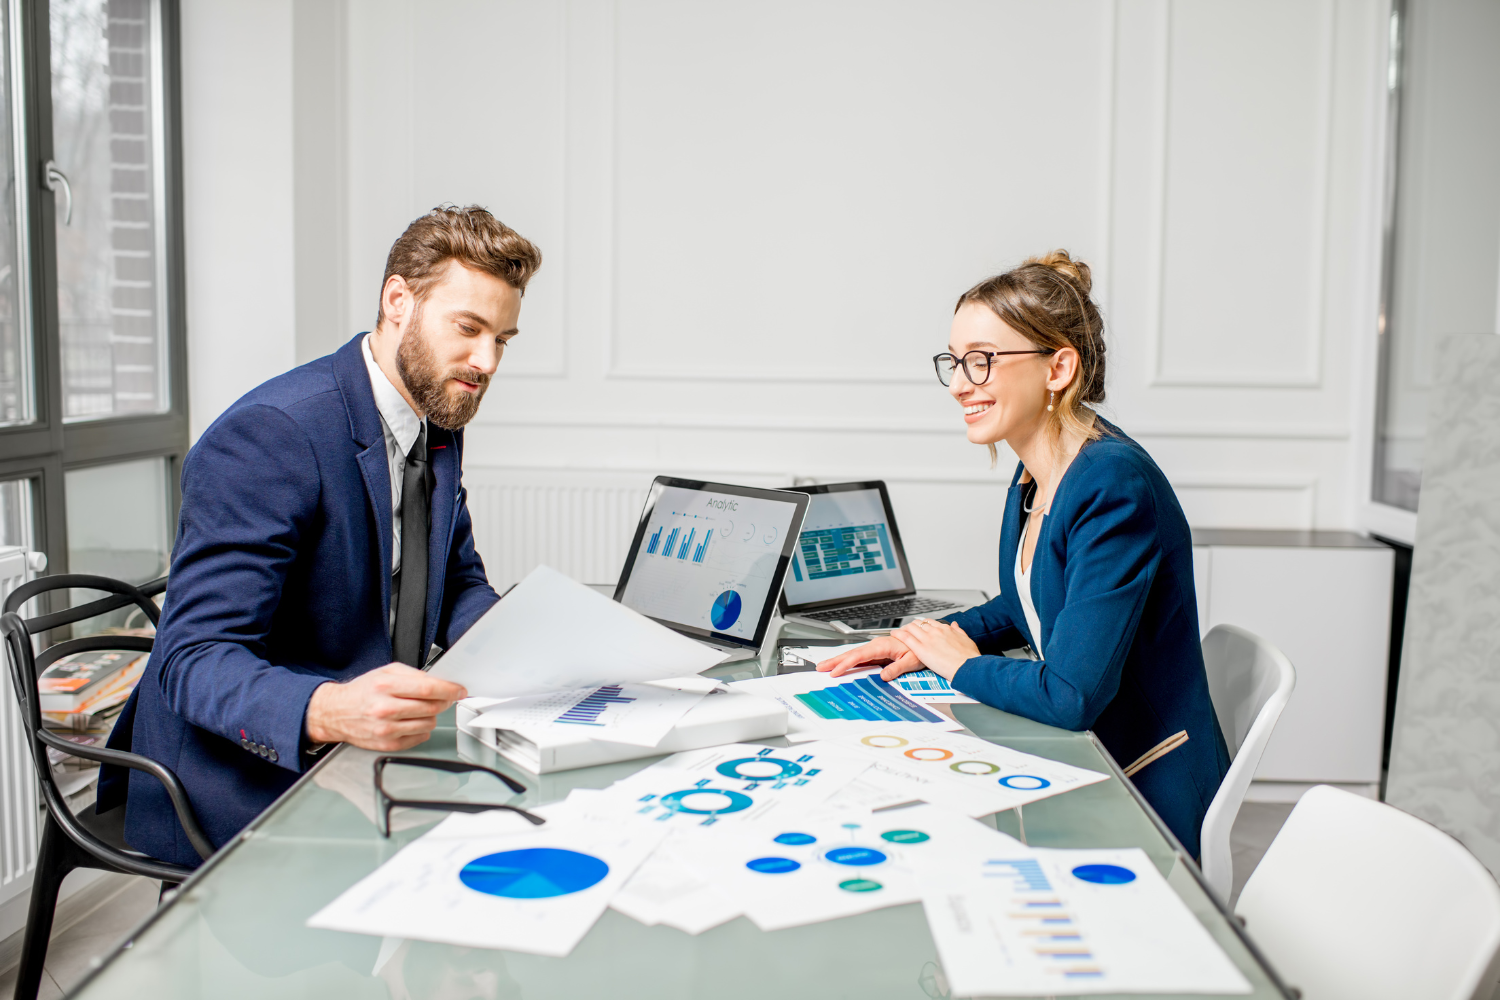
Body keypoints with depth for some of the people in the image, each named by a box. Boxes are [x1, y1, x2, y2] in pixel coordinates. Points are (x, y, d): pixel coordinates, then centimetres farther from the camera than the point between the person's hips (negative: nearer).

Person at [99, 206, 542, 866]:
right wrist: (331, 710, -45)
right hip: (234, 799, -8)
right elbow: (194, 661, -25)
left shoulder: (440, 426, 7)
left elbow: (459, 584, 15)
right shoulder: (268, 434, -21)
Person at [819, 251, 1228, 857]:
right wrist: (925, 639, 5)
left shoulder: (1113, 486, -25)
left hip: (1149, 799, -8)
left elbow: (1070, 695, -28)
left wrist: (962, 664, -10)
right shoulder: (1035, 474, 4)